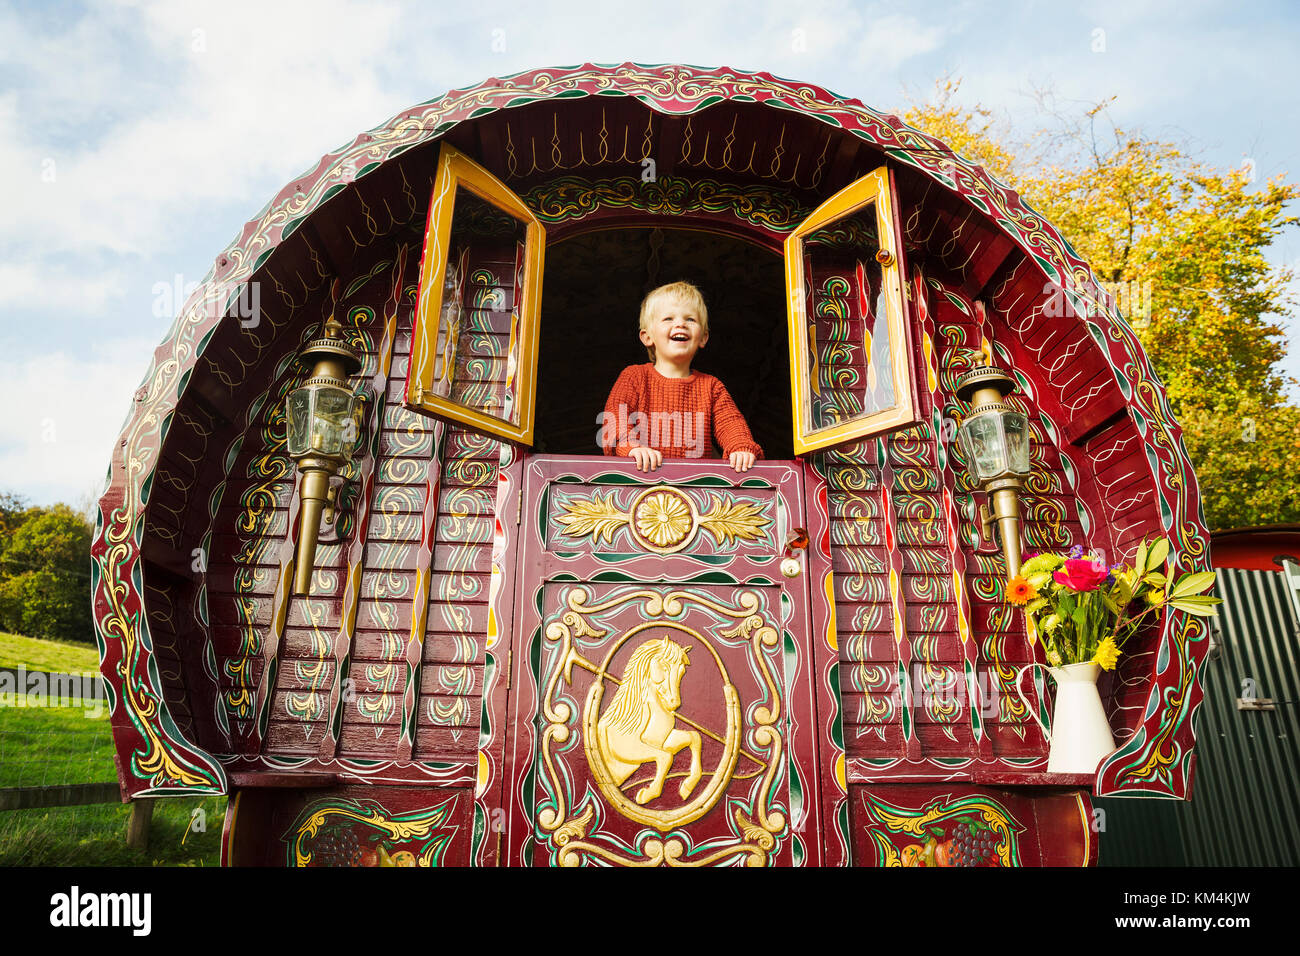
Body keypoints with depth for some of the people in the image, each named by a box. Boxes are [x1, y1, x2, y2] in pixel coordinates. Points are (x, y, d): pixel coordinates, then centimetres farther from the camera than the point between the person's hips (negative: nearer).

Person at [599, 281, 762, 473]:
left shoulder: (710, 386, 12)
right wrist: (633, 446, -29)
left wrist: (742, 447, -23)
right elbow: (614, 419, -8)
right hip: (644, 473, -1)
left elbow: (730, 421, 0)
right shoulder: (634, 376, 5)